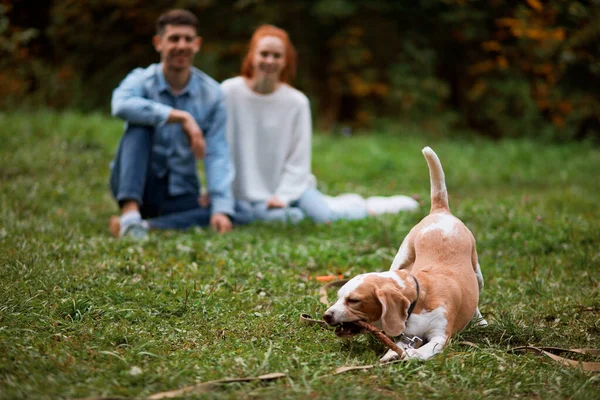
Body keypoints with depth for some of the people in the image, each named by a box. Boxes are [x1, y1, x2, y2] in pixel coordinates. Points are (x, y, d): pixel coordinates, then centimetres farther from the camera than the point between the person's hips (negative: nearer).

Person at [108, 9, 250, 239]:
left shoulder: (211, 93, -4)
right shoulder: (142, 80, -9)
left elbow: (217, 154, -13)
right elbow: (121, 105, -34)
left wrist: (222, 208, -27)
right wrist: (182, 117, -37)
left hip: (179, 194, 2)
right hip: (137, 186, -2)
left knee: (237, 216, -23)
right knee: (139, 125, -26)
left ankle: (147, 225, -30)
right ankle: (130, 212, -39)